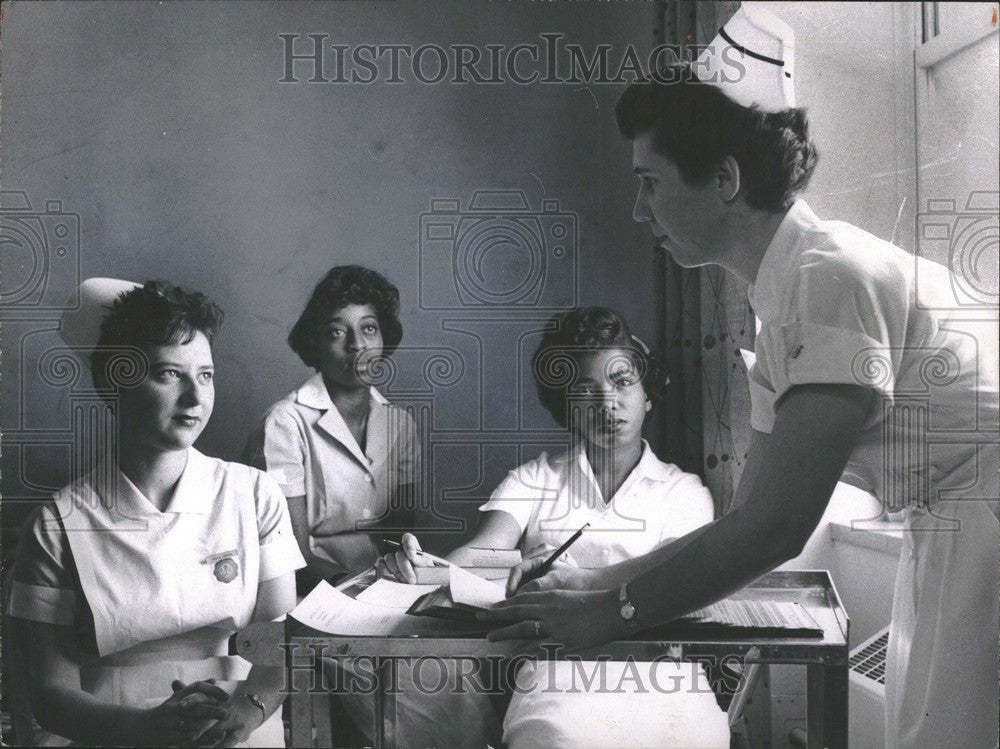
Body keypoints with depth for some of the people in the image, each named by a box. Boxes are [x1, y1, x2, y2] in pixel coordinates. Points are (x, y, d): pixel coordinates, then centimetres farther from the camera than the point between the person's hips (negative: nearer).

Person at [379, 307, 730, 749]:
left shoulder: (684, 491, 18)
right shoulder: (535, 478, 20)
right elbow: (486, 550, 3)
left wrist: (585, 580, -21)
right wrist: (424, 569, -22)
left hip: (656, 663, 1)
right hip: (557, 665, 0)